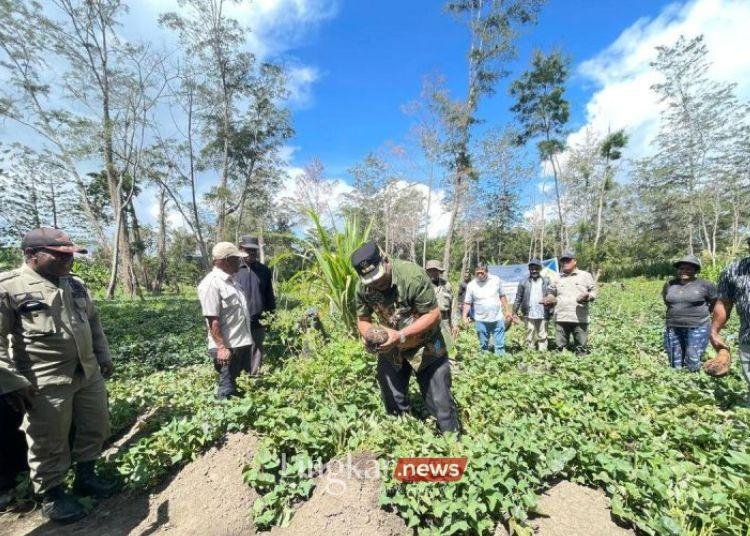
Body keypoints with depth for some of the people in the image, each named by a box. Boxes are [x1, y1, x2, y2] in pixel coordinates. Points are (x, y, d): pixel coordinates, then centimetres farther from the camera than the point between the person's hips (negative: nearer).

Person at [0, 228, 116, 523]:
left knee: (96, 429, 17)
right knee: (49, 444, 10)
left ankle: (86, 476, 39)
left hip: (89, 374, 6)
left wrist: (103, 356, 16)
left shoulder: (76, 285, 8)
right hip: (46, 384, -6)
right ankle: (52, 495, 32)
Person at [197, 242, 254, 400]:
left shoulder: (231, 279, 10)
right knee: (227, 388, 5)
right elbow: (212, 319, -21)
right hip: (228, 346, -9)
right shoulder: (211, 283, -17)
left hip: (243, 343, 9)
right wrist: (221, 347, -22)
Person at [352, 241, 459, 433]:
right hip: (390, 349, 4)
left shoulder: (413, 275, -29)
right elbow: (363, 319, -1)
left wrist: (401, 335, -34)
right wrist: (370, 336, -24)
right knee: (393, 404, 16)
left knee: (440, 403, 3)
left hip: (425, 346, -4)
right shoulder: (362, 288, -15)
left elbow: (433, 314, -24)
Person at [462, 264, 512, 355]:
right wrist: (464, 316, -14)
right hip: (481, 321, 0)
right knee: (483, 346, 11)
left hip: (497, 319, 0)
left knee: (500, 345, 5)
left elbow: (502, 296, 8)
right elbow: (467, 303, -2)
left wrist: (507, 311, 7)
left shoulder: (496, 280, -2)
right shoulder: (471, 285, -5)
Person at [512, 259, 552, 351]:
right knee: (530, 337, 5)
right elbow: (518, 299, 4)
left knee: (542, 337, 8)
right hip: (529, 315, 0)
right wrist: (515, 312, 0)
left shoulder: (546, 281, 6)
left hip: (543, 315, 1)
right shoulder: (523, 283, 4)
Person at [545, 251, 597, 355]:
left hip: (580, 319, -2)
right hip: (561, 318, 2)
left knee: (581, 349, 0)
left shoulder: (585, 275, 12)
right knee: (560, 348, 3)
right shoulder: (557, 278, 19)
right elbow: (551, 293, 25)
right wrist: (549, 300, 2)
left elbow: (593, 292, 9)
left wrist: (588, 296, -13)